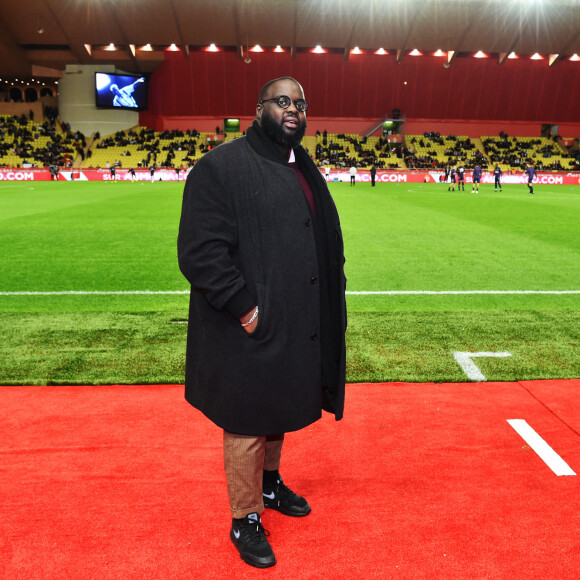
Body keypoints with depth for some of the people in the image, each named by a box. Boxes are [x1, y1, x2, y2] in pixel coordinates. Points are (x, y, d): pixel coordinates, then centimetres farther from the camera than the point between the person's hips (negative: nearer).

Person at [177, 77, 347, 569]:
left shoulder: (305, 169, 13)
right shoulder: (222, 166, -12)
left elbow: (325, 245, 18)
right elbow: (199, 252, -18)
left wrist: (326, 305, 9)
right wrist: (245, 308, -20)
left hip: (298, 326, 8)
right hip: (251, 331, -8)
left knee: (281, 410, 24)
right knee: (247, 423, 8)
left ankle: (270, 483, 49)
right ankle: (245, 520, 31)